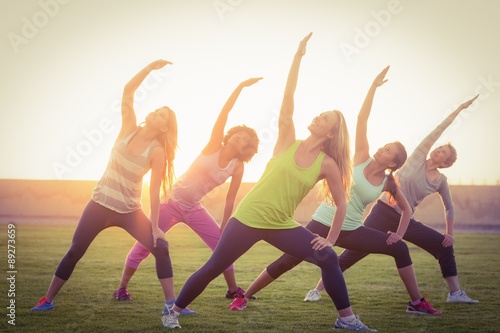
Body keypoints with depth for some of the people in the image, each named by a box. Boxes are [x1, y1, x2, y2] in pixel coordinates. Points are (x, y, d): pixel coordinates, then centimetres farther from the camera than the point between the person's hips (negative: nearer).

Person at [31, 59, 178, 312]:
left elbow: (155, 191, -12)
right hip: (100, 204, 2)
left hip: (130, 211, -2)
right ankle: (47, 299, 18)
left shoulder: (157, 151, -12)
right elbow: (128, 90, -12)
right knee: (75, 252, 5)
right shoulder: (129, 128, -5)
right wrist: (151, 66, -18)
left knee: (161, 248, -16)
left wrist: (154, 225, -14)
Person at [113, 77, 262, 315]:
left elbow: (230, 199, 1)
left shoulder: (238, 167, -4)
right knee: (144, 245, -7)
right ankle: (122, 289, 7)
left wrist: (223, 229, -1)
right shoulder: (214, 146, -13)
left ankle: (233, 290, 17)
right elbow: (224, 114, -24)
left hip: (194, 209, 4)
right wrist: (241, 86, -30)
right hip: (173, 201, -4)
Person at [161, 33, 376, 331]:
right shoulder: (288, 142, -5)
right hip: (248, 218, -1)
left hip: (282, 226, 1)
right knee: (213, 268, 1)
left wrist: (331, 239, -3)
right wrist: (299, 57, -18)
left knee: (329, 259, -12)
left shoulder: (327, 164, -4)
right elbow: (287, 103, -15)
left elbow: (342, 204, 4)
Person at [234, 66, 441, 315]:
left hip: (352, 231, 4)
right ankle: (243, 297, 3)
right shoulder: (362, 158, -5)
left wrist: (399, 233, 5)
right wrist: (374, 86, -11)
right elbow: (362, 119, -9)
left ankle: (417, 303, 10)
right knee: (287, 262, -10)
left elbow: (406, 209, 19)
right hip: (324, 224, -4)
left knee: (400, 249, -1)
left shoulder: (388, 183, 3)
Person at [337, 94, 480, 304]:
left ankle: (455, 293, 8)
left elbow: (449, 207, 19)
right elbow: (438, 130, -6)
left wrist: (449, 232, 11)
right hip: (383, 212, -4)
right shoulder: (419, 157, -2)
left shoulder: (440, 181, 6)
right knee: (354, 252, -11)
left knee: (444, 245, -1)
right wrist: (459, 109, -6)